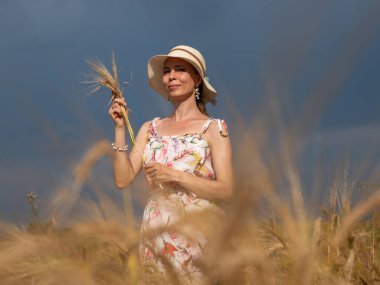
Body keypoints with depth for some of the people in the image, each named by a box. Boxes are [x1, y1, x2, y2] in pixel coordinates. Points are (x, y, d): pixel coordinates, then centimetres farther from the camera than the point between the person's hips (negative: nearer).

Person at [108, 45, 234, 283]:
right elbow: (123, 179, 0)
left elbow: (226, 191, -11)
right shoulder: (151, 129, 9)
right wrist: (120, 128, -4)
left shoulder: (214, 128, -2)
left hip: (198, 235, -3)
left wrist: (175, 176, -17)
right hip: (156, 236, 4)